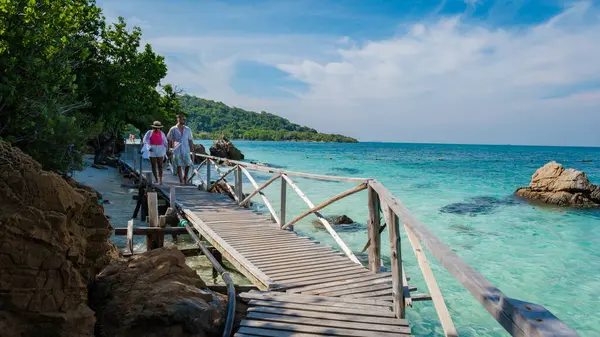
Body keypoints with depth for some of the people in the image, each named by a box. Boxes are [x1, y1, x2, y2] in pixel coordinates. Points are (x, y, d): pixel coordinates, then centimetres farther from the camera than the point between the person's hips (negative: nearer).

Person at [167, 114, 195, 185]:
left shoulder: (188, 130, 7)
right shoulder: (173, 129, 2)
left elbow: (190, 141, 8)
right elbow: (169, 140, 7)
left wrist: (192, 151, 4)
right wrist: (169, 149, 3)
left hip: (186, 150, 1)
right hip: (177, 151, -1)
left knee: (188, 164, -7)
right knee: (178, 166, 2)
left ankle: (185, 177, 19)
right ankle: (181, 181, 12)